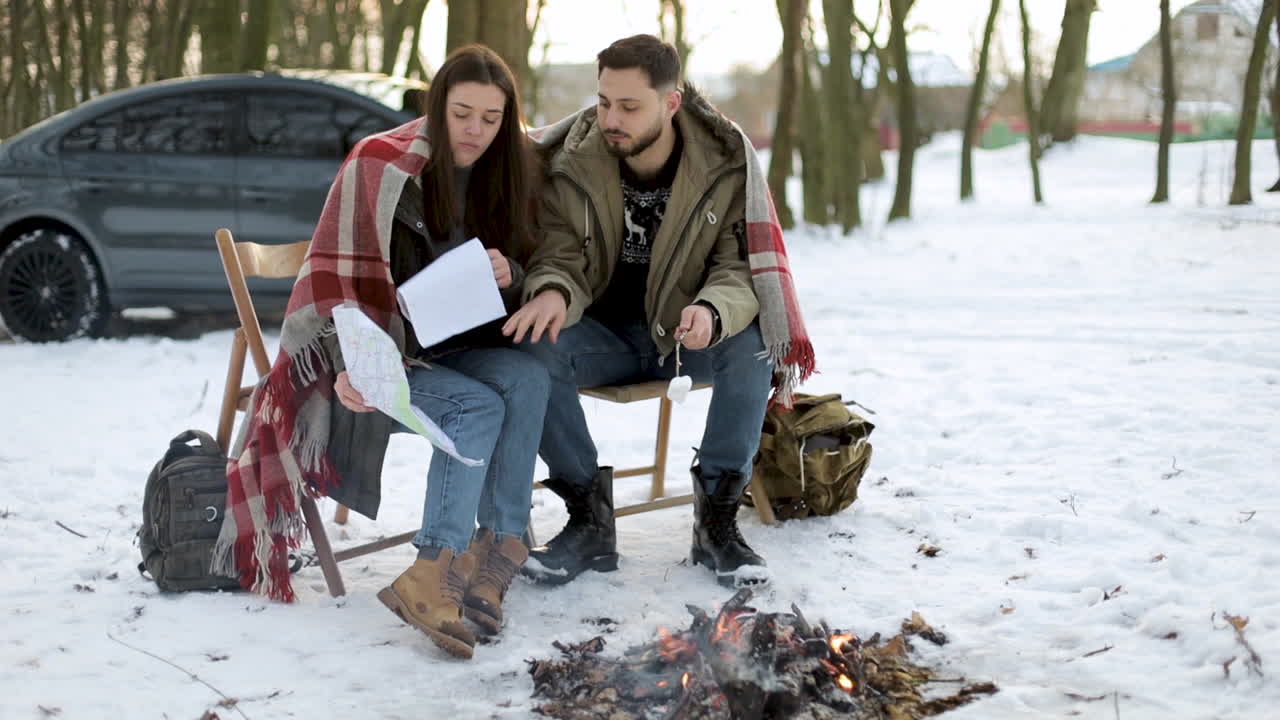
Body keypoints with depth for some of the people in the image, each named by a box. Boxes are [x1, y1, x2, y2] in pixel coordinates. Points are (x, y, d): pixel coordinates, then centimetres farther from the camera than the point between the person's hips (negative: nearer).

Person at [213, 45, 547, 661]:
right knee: (478, 406, -32)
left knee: (528, 377, -28)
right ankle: (436, 574, -40)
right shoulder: (382, 166, -12)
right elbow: (339, 282, -11)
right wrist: (351, 367, -26)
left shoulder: (508, 175, 2)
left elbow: (530, 281, 8)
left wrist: (511, 278, -17)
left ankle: (496, 552, -30)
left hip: (457, 349, 5)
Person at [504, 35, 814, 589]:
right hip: (607, 335, 1)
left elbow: (742, 268, -13)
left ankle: (717, 521, -18)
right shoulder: (570, 162, -11)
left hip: (692, 333, -1)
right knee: (535, 349, -30)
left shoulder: (727, 160, -13)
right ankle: (589, 522, -16)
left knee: (752, 345, -33)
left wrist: (712, 311, -38)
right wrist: (553, 292, -37)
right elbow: (559, 256, -10)